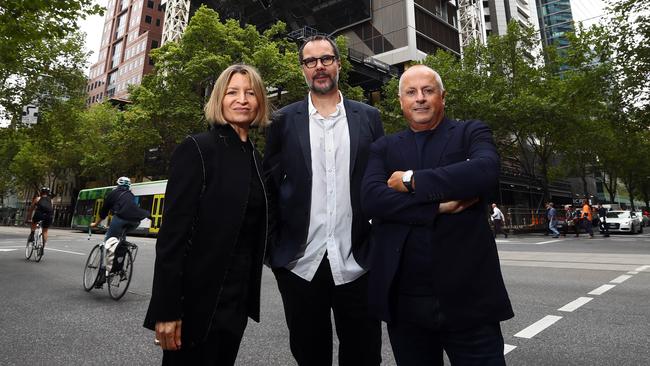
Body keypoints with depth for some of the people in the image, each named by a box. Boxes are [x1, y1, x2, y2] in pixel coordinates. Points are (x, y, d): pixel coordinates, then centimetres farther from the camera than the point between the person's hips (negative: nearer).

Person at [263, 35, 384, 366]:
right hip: (300, 262, 0)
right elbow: (270, 185, 5)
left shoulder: (368, 117, 6)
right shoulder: (284, 120, 4)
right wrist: (273, 244, 1)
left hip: (356, 262, 1)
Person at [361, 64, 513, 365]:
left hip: (467, 295, -2)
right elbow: (371, 198, -8)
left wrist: (412, 180, -12)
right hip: (404, 300, 2)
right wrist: (439, 206, -15)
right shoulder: (384, 148, 9)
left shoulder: (472, 133, 5)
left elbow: (485, 171, -17)